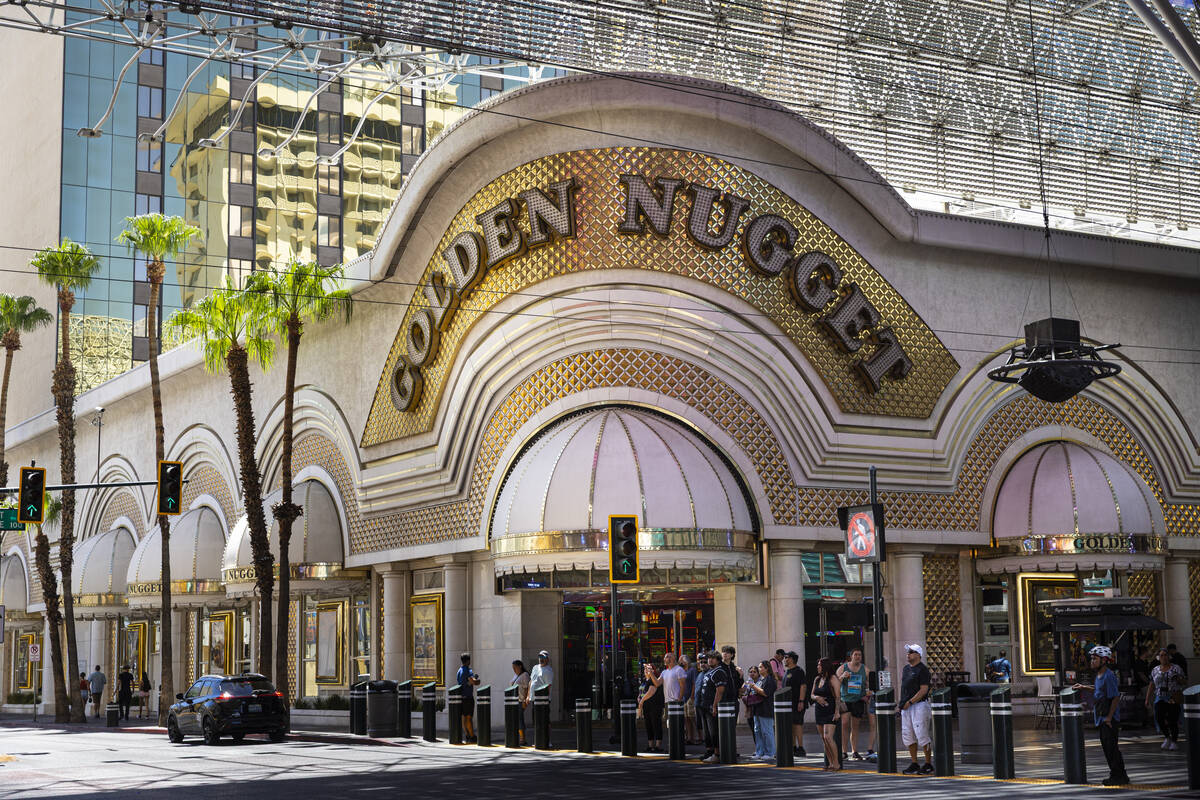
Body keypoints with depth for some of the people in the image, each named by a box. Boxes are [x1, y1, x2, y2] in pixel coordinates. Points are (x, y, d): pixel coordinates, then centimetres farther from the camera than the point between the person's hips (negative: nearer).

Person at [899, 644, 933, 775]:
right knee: (908, 736, 8)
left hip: (919, 705, -9)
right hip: (906, 707, 9)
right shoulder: (906, 668, 16)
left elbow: (923, 690, -16)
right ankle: (914, 763, 15)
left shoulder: (922, 669, -10)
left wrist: (910, 702, -17)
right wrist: (902, 702, 12)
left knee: (922, 735, -8)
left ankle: (928, 764, 0)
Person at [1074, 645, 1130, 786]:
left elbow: (1116, 697, -21)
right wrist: (1084, 687, 23)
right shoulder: (1099, 675, 12)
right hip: (1101, 718, 10)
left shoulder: (1109, 675, -18)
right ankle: (1115, 773, 23)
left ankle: (1119, 776, 1)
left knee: (1111, 746, -6)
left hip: (1109, 718, -10)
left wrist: (1109, 717, -21)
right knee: (1106, 745, 14)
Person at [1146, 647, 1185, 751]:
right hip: (1160, 698, 3)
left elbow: (1183, 682, 3)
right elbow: (1151, 686, 17)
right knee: (1158, 717, -15)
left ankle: (1174, 742, 11)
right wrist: (1147, 699, 13)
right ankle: (1167, 737, 8)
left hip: (1174, 699, -3)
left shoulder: (1176, 668, 4)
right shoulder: (1155, 670, 14)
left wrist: (1179, 679, -19)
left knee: (1173, 721, -7)